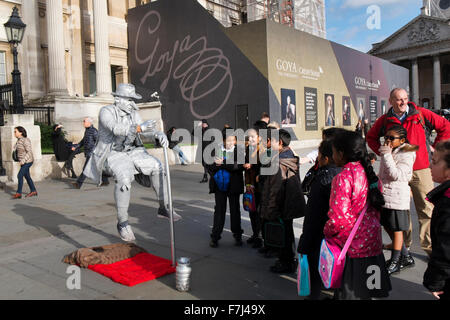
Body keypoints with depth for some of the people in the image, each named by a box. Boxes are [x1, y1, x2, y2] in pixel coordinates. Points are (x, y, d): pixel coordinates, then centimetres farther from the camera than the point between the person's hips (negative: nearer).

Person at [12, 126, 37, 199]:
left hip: (27, 161, -9)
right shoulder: (19, 140, 9)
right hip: (23, 161, 9)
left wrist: (23, 160, -25)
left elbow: (29, 152, -21)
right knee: (27, 176, 12)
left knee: (20, 175, -11)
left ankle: (18, 193, -5)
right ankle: (33, 191, 21)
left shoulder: (25, 140, -17)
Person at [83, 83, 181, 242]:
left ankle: (164, 208, -3)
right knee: (124, 177, -34)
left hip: (131, 151, 6)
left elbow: (146, 131, -3)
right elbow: (116, 128, -31)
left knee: (157, 166, -14)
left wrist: (159, 134, -27)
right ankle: (122, 223, -24)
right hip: (112, 154, -6)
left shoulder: (133, 114, 7)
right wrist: (139, 128, -46)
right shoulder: (106, 111, -12)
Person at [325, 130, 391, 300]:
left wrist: (327, 232, -5)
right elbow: (377, 207, 14)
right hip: (372, 241, 8)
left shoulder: (343, 178, -19)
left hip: (352, 247, -8)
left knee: (351, 293, 5)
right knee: (365, 292, 19)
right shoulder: (369, 173, 5)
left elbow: (339, 217, -22)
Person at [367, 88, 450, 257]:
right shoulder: (385, 120, 5)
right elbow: (371, 137, 21)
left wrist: (434, 148, 5)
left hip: (421, 169, -1)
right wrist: (383, 152, 8)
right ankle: (404, 248, 18)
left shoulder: (421, 114, 1)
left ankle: (429, 246, 12)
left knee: (427, 209, 0)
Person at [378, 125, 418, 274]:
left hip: (397, 197, -8)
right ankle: (403, 253, 33)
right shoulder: (388, 152, 12)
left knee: (396, 229, 2)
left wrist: (387, 155, -23)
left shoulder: (406, 154, -12)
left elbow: (396, 175, -23)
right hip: (384, 195, 8)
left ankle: (395, 262, 13)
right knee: (387, 226, 16)